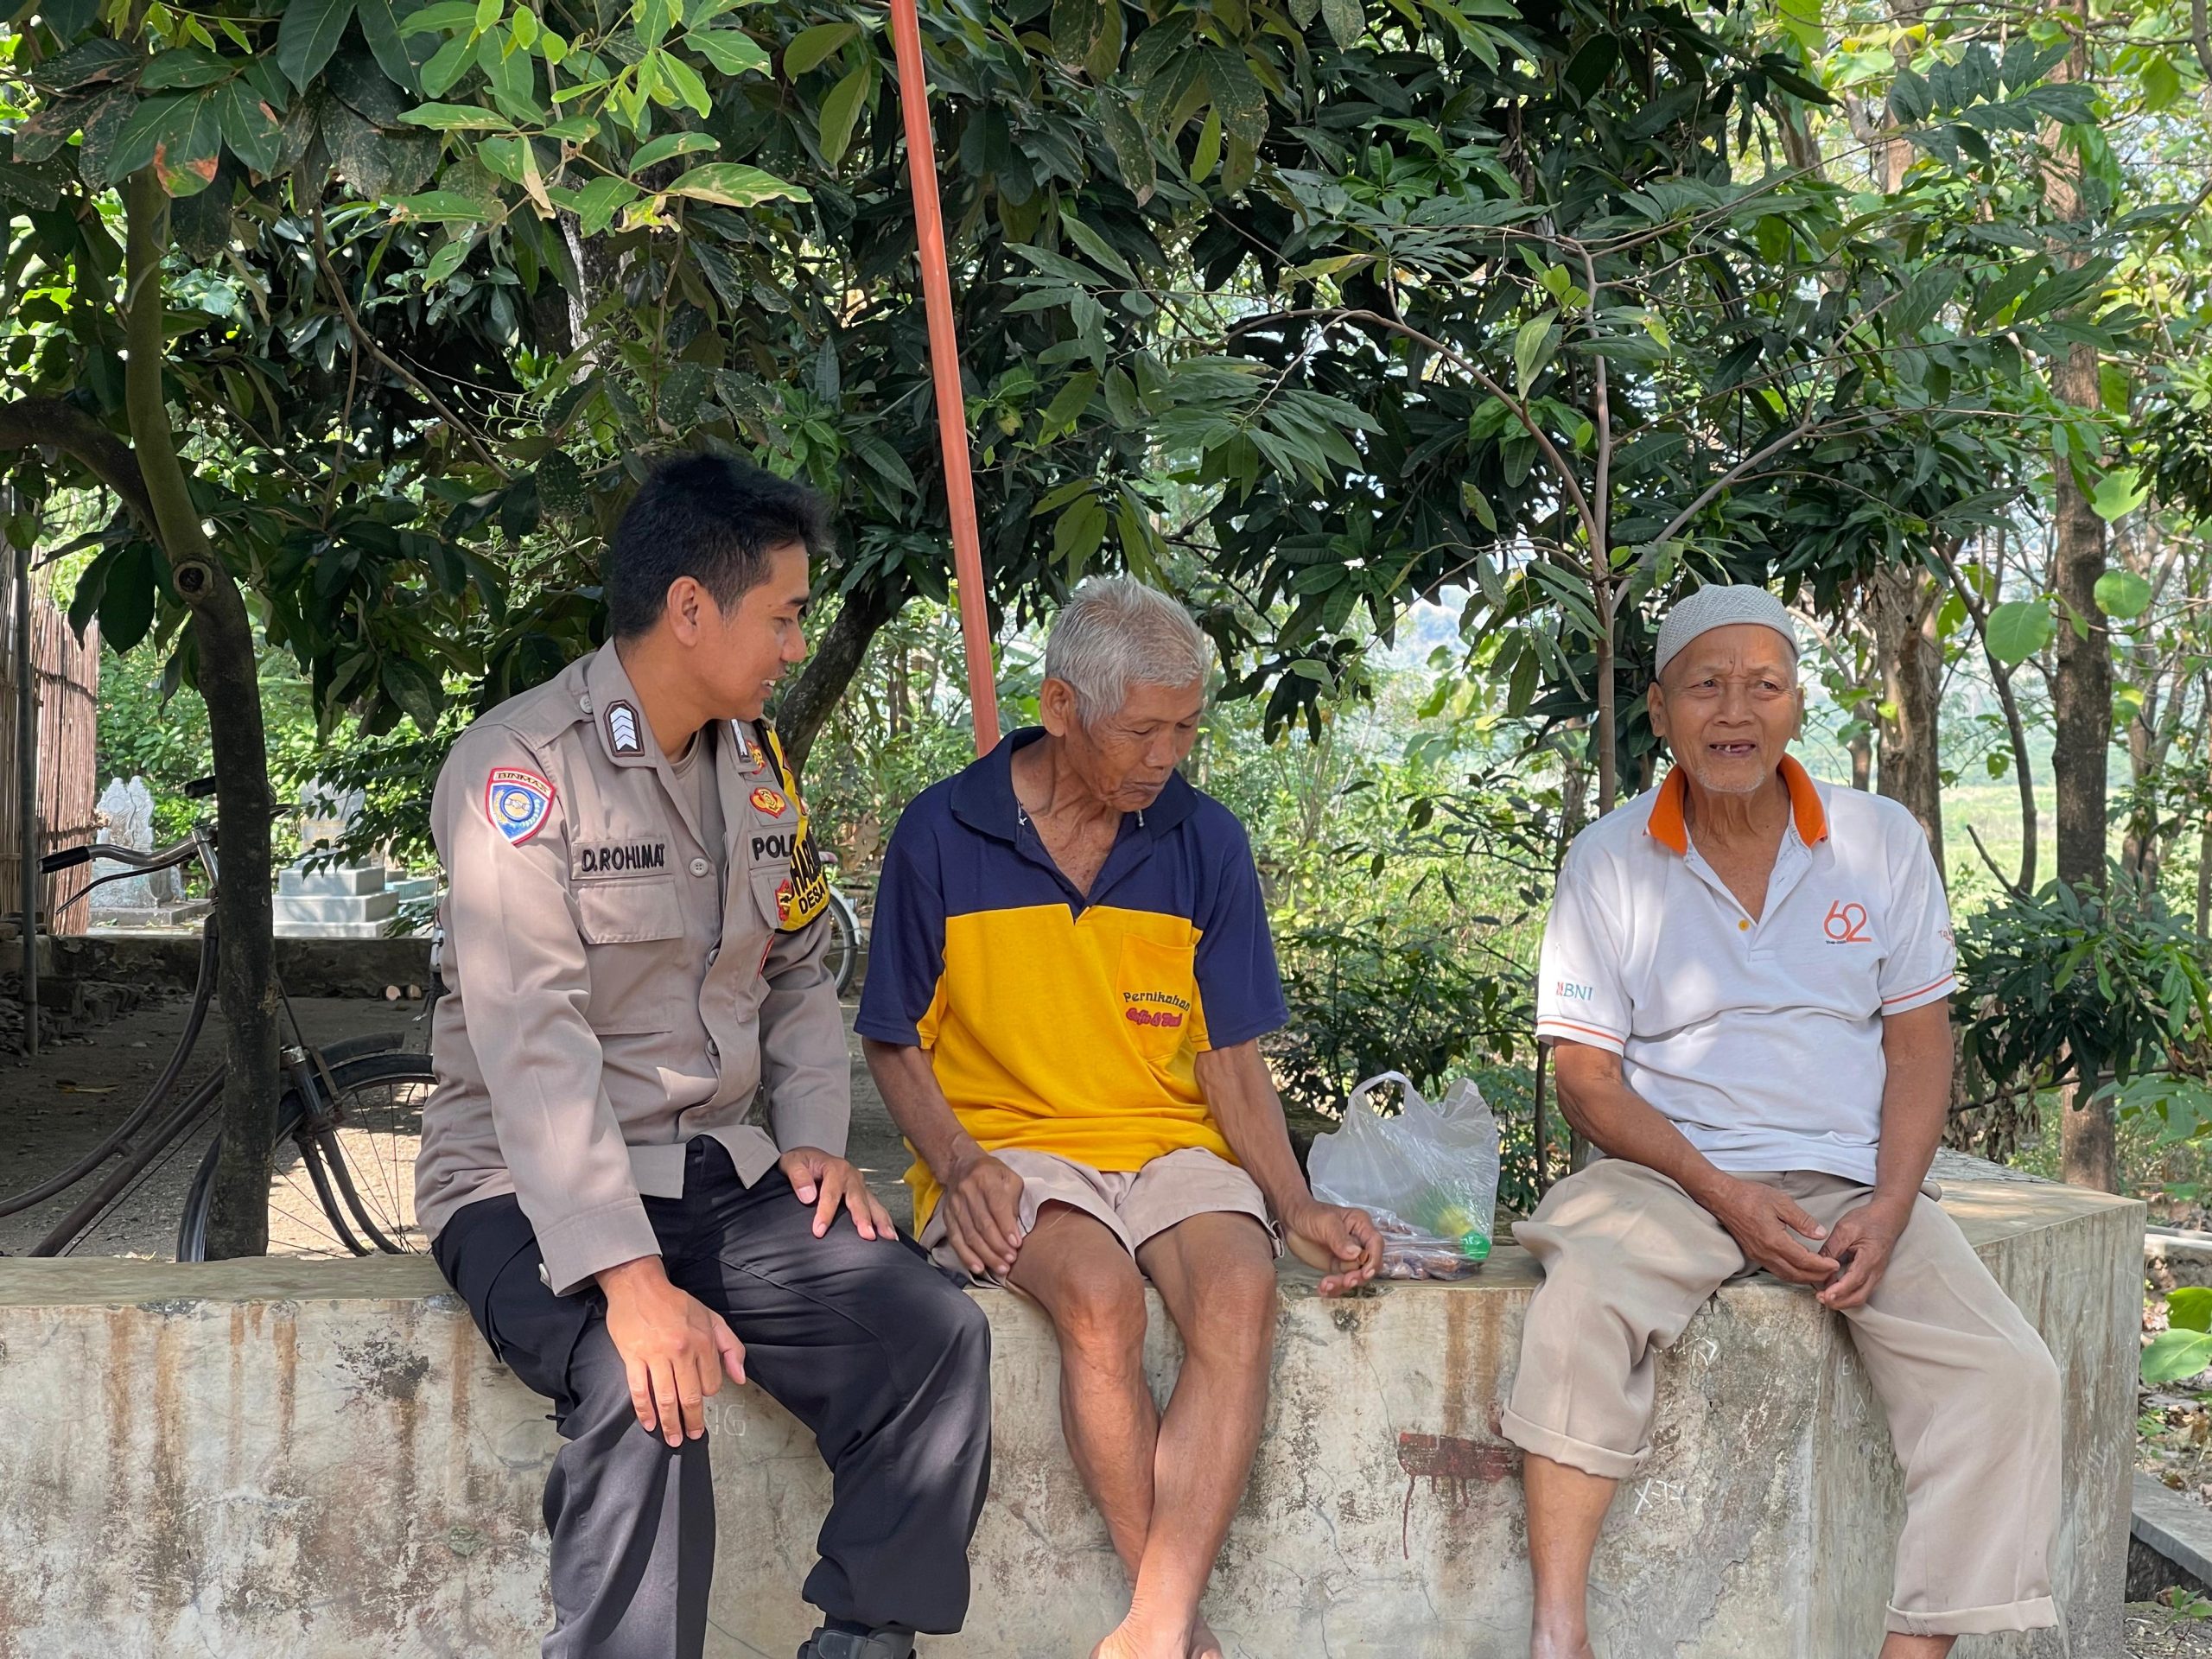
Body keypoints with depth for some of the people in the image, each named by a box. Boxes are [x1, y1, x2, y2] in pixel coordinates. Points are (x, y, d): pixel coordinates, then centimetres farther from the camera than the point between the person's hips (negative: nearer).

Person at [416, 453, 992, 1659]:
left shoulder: (757, 764, 10)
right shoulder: (522, 766, -15)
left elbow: (798, 976, 20)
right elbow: (533, 1047, -23)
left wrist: (814, 1138, 0)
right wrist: (629, 1277, -30)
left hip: (719, 1173, 7)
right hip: (532, 1189, -6)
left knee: (933, 1330, -15)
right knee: (648, 1391, -34)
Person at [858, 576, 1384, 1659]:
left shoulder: (1205, 843, 5)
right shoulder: (942, 835, -2)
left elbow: (1231, 1059, 7)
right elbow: (894, 1044, 6)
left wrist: (1300, 1209, -8)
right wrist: (960, 1166, -13)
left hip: (1171, 1145, 2)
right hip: (1007, 1147, -2)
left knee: (1240, 1291, -31)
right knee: (1099, 1294, -35)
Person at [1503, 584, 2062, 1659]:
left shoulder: (1881, 841, 6)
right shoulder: (1608, 864, 1)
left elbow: (1919, 1043, 7)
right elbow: (1588, 1079, -1)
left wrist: (1890, 1208, -10)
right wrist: (1723, 1195, -15)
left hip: (1853, 1181, 2)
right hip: (1673, 1173, -2)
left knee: (2007, 1378, -21)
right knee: (1580, 1314, -34)